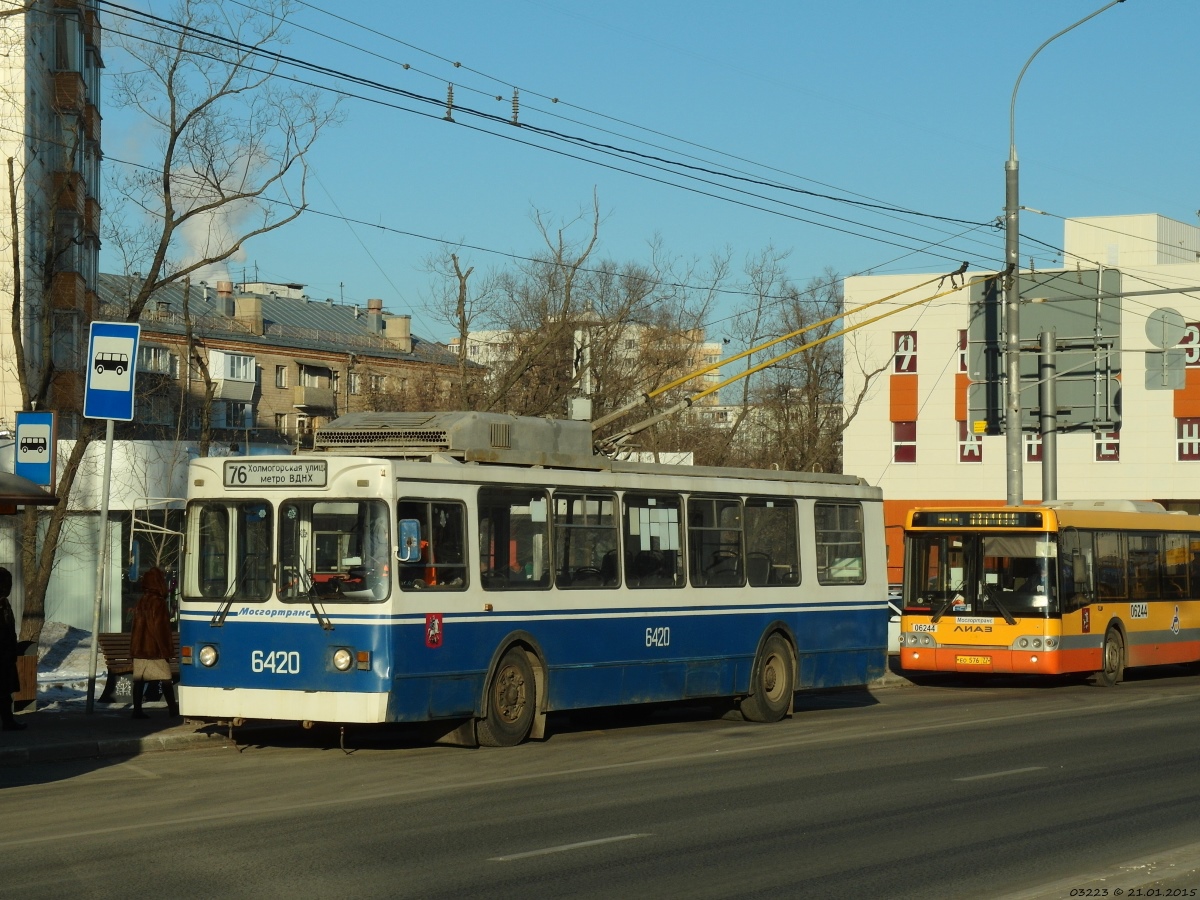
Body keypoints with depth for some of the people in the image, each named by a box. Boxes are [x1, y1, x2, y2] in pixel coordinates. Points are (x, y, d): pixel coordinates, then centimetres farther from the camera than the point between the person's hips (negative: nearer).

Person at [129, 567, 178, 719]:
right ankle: (173, 709, 3)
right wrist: (166, 649, -12)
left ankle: (137, 710, 0)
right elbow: (160, 628, -16)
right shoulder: (158, 602, -12)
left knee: (139, 680, 3)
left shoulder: (141, 602, 12)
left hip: (138, 648, 7)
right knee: (166, 679, 0)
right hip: (155, 648, -7)